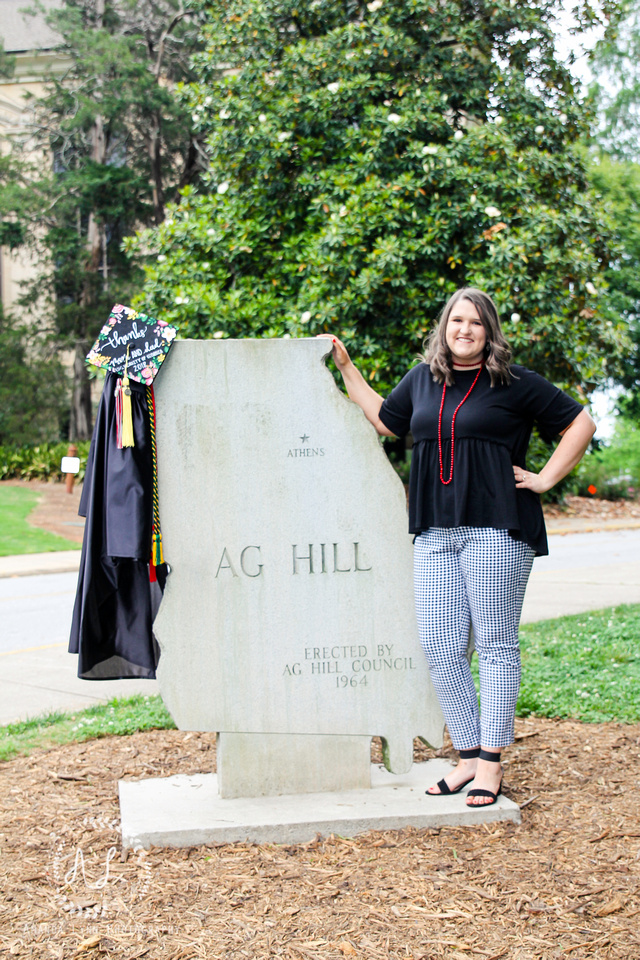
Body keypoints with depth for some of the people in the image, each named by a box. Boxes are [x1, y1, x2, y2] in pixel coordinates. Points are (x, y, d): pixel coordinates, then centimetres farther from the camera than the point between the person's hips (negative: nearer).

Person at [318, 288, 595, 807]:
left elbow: (581, 423, 5)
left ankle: (491, 763, 3)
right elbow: (384, 418, 32)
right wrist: (346, 366, 29)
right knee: (439, 646, 2)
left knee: (495, 644, -2)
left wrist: (545, 479, -1)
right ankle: (468, 755, 13)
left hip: (496, 529, -5)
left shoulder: (516, 383, 1)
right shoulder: (422, 380, 15)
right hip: (436, 532, 5)